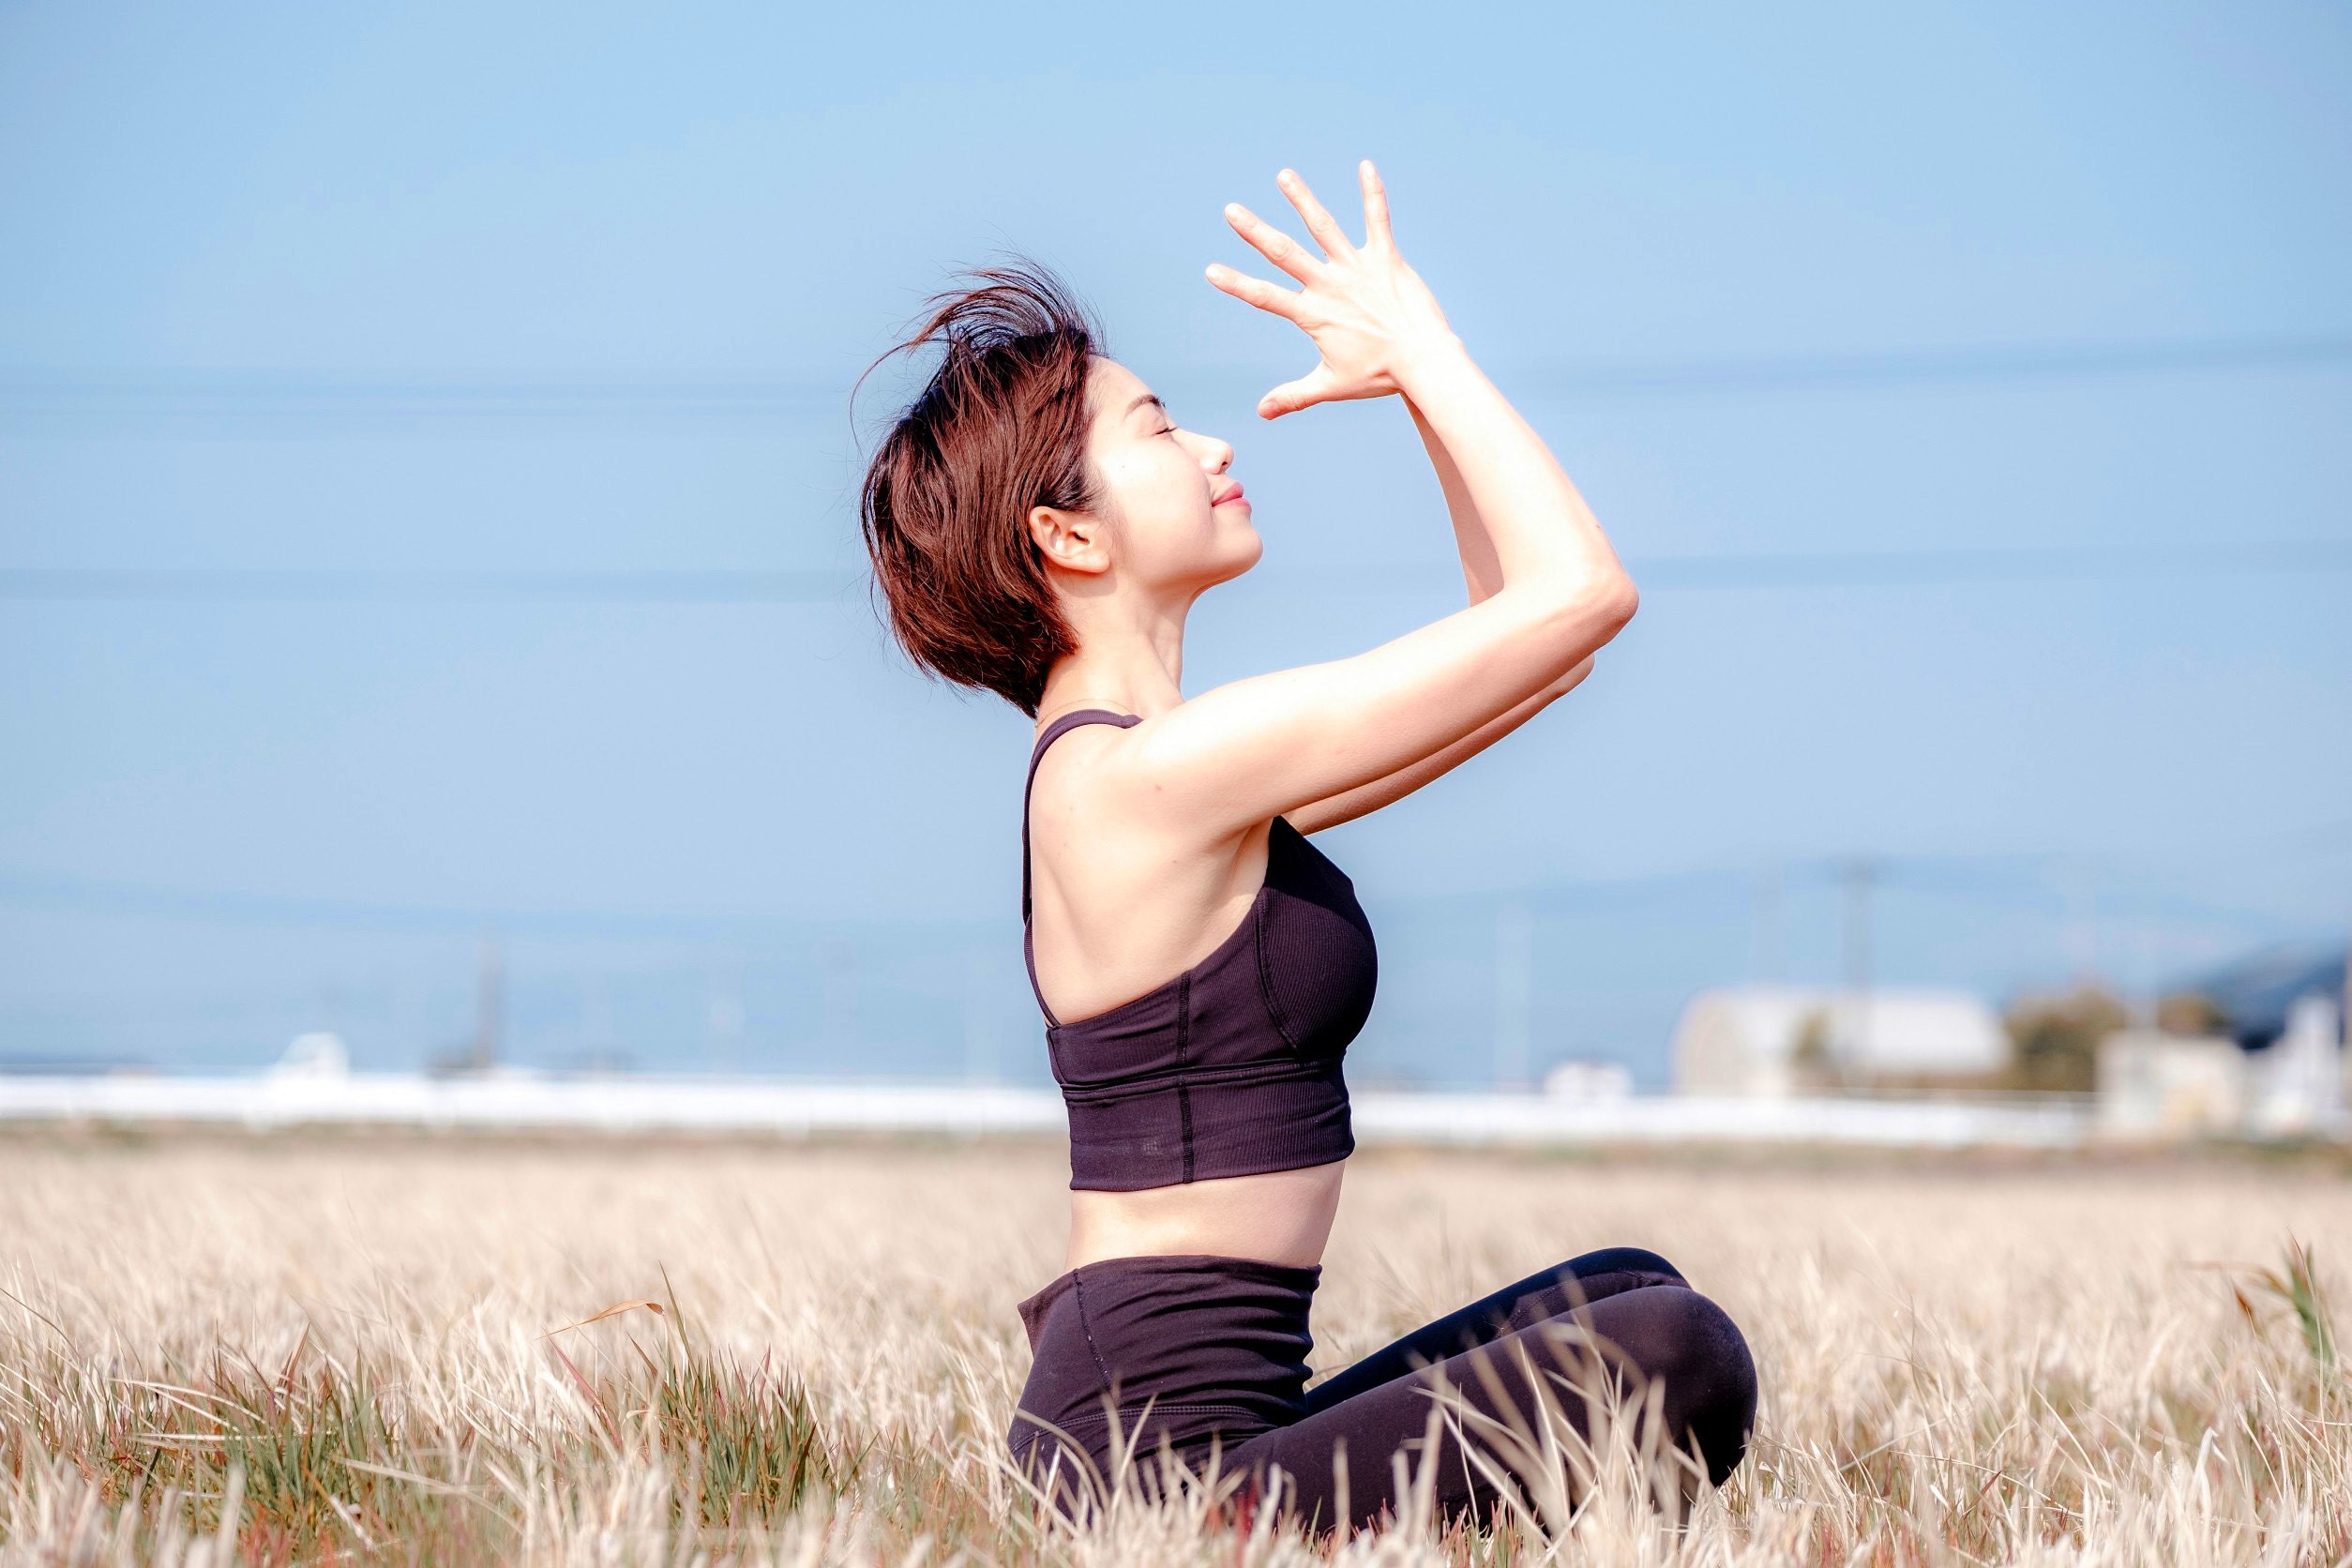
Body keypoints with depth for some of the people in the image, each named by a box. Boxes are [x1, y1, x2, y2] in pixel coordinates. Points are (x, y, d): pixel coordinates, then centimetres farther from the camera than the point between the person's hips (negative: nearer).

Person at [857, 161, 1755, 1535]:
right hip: (1161, 1457, -10)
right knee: (1678, 1361, -22)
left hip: (1174, 1428, 10)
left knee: (1632, 1292, 22)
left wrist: (1417, 386, 15)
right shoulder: (1148, 768, -15)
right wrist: (1427, 353, -4)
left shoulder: (1113, 771, 14)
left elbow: (1526, 644, 21)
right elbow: (1582, 592, -15)